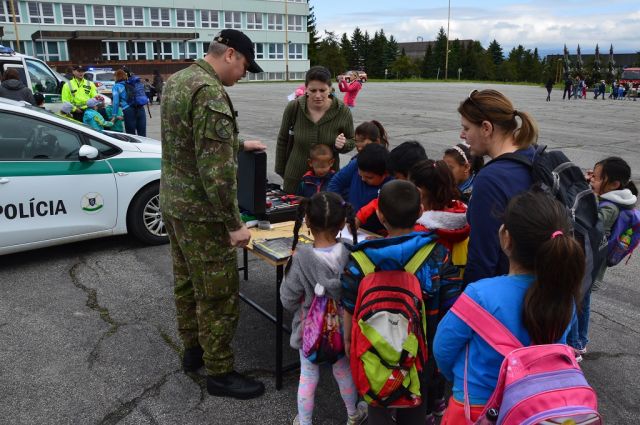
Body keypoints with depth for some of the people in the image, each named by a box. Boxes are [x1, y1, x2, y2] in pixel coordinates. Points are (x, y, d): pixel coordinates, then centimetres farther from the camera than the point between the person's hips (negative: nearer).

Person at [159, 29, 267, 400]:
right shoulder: (211, 94, -22)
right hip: (201, 213, -10)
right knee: (219, 294, 3)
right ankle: (220, 372, 17)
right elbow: (216, 170, -26)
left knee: (187, 282, 21)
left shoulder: (177, 81, 9)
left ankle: (193, 349, 38)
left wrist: (238, 143, 31)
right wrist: (234, 224, -21)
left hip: (173, 202, 10)